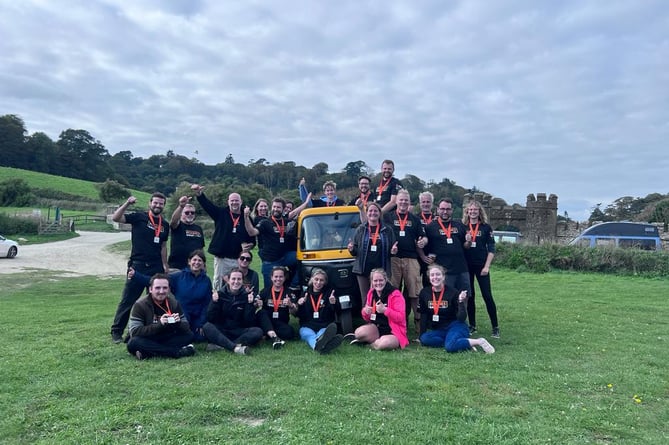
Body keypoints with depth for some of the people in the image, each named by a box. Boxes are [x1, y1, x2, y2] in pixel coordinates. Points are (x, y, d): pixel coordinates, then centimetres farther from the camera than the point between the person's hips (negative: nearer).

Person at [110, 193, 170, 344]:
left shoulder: (165, 225, 12)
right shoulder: (139, 217, -2)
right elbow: (115, 218, -12)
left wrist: (165, 265, 14)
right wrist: (127, 203, -22)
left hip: (157, 268, 5)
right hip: (138, 265, -4)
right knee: (128, 300, -1)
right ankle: (116, 331, 11)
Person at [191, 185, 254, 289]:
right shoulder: (221, 213, 5)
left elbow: (252, 237, 9)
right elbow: (207, 204, -9)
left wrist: (249, 245, -12)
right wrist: (199, 194, -26)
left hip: (238, 259, 0)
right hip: (221, 257, 0)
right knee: (218, 283, 6)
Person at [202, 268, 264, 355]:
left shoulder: (246, 296, 1)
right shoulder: (220, 294, 1)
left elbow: (249, 322, -5)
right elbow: (210, 319, -5)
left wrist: (250, 304, -16)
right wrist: (214, 303, -18)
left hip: (239, 332, 0)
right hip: (220, 331, 0)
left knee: (258, 331, -26)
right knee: (207, 327, -29)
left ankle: (220, 345, -31)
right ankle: (235, 347, -41)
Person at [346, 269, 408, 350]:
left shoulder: (395, 294, -10)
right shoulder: (371, 293, 7)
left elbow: (401, 317, -16)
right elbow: (367, 318, 15)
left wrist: (384, 310, -28)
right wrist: (365, 311, -10)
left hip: (393, 332, -3)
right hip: (376, 329, 4)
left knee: (385, 343, -36)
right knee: (359, 332, -27)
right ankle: (379, 340, -2)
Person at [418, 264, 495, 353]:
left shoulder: (453, 292, -11)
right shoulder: (424, 293, -1)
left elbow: (461, 318, -12)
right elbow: (424, 316, 7)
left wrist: (461, 302, -27)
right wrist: (421, 335, 3)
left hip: (455, 326, -4)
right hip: (439, 330, 4)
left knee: (450, 347, -34)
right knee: (424, 339, -26)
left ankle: (479, 341, -13)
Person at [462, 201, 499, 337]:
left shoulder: (486, 227, 3)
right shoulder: (463, 227, 6)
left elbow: (491, 248, 0)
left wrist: (487, 266, -7)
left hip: (481, 266, -2)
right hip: (466, 266, 2)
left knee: (487, 296, -5)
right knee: (469, 296, 6)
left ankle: (495, 327, 4)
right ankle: (472, 325, 17)